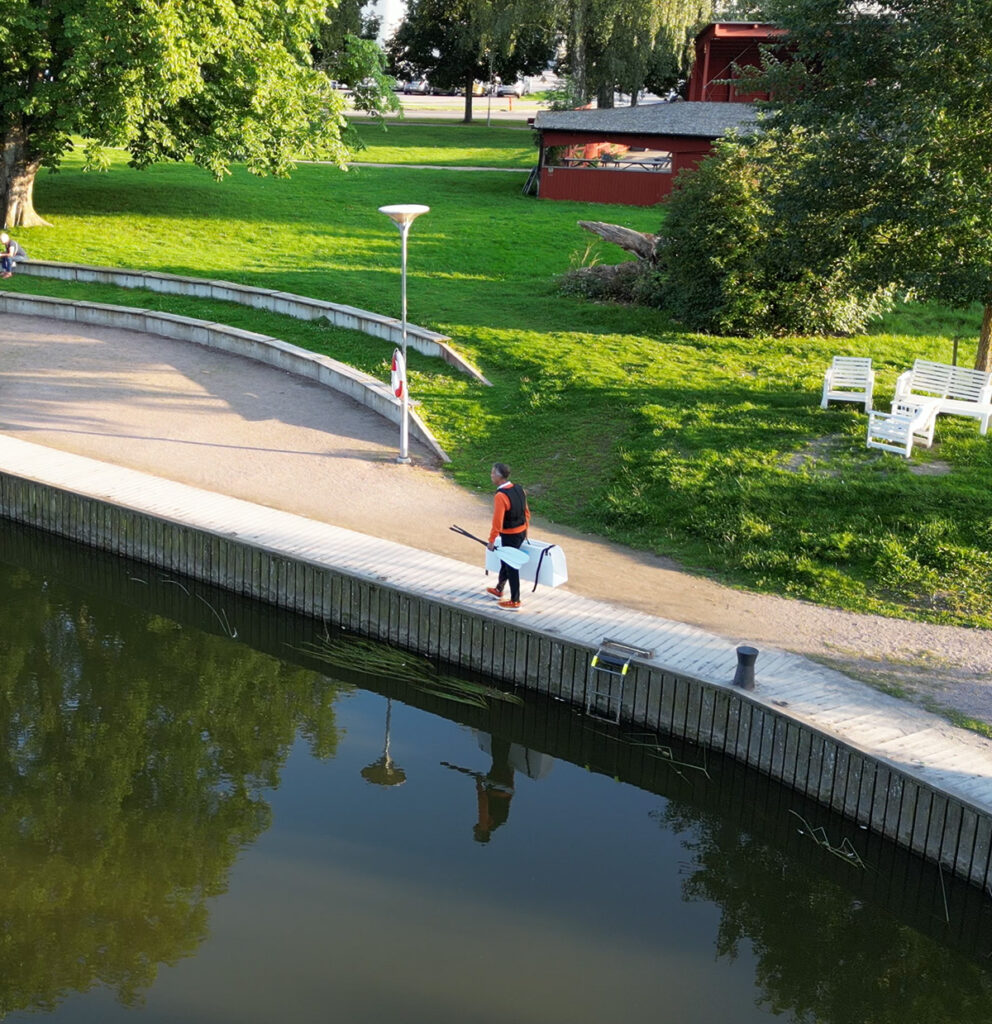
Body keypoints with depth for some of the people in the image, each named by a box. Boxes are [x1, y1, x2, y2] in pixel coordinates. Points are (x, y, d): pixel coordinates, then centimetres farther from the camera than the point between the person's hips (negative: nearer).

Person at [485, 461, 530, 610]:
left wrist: (491, 541, -14)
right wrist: (525, 530, 22)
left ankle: (514, 601, 15)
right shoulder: (519, 489, 0)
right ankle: (499, 590, 43)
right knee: (505, 561, 25)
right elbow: (526, 512, 9)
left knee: (510, 567, 5)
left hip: (510, 536, -8)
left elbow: (497, 521, -24)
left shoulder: (500, 496, -25)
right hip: (521, 532, 8)